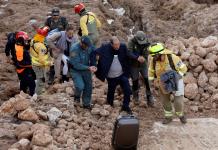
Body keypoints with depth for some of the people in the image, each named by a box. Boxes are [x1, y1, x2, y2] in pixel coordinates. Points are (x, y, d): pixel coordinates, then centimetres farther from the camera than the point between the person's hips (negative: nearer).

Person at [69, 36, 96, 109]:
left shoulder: (89, 46, -14)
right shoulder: (74, 49, -29)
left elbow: (92, 56, 2)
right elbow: (76, 65, -28)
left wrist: (93, 66, -14)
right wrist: (88, 68, -33)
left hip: (86, 68, 5)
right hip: (76, 70, -5)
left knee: (88, 86, 6)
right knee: (80, 86, -20)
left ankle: (86, 104, 27)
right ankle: (77, 96, 15)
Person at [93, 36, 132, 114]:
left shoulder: (123, 47, -10)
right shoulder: (105, 48, -17)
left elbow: (127, 58, -1)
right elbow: (95, 52, -13)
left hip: (122, 75, 1)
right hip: (111, 77, -1)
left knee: (127, 90, -4)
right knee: (111, 92, 15)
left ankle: (126, 106, 17)